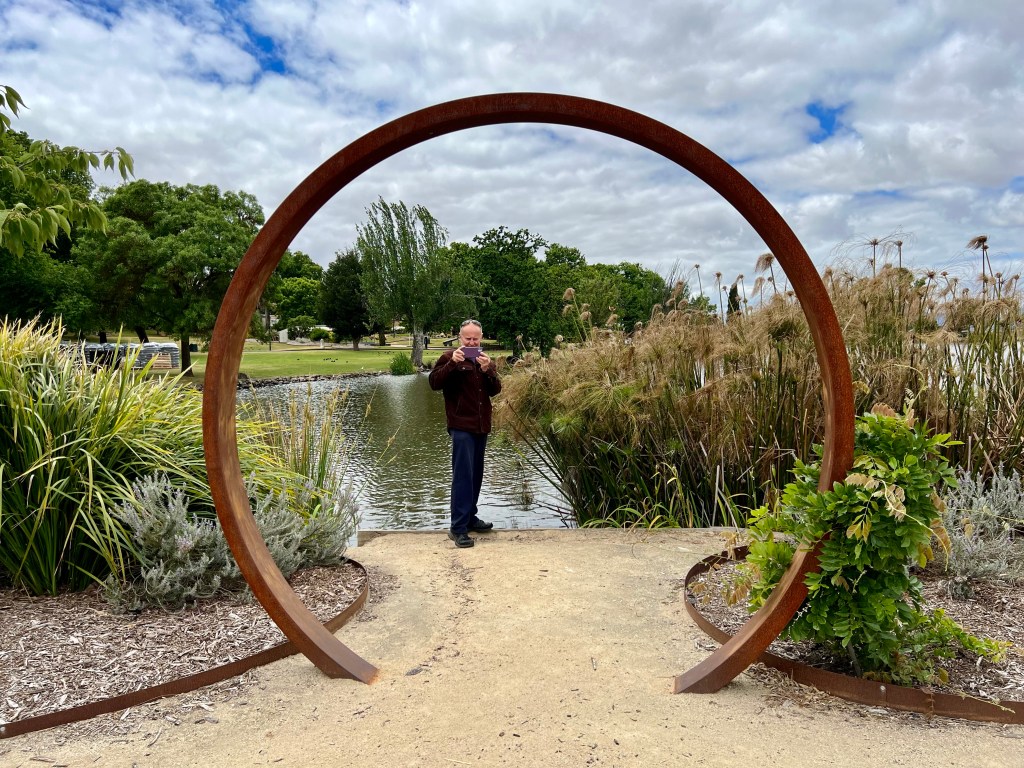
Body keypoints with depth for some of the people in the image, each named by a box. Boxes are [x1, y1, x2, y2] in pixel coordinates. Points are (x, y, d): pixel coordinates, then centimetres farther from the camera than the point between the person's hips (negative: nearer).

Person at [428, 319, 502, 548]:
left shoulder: (486, 360, 14)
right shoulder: (449, 357, -2)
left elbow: (495, 390, 2)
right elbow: (434, 383, -14)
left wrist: (487, 370, -15)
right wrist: (452, 363, -25)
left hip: (481, 425, 6)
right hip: (461, 425, -6)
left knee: (476, 474, 14)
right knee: (463, 475, -12)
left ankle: (470, 517, 27)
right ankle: (458, 528, -11)